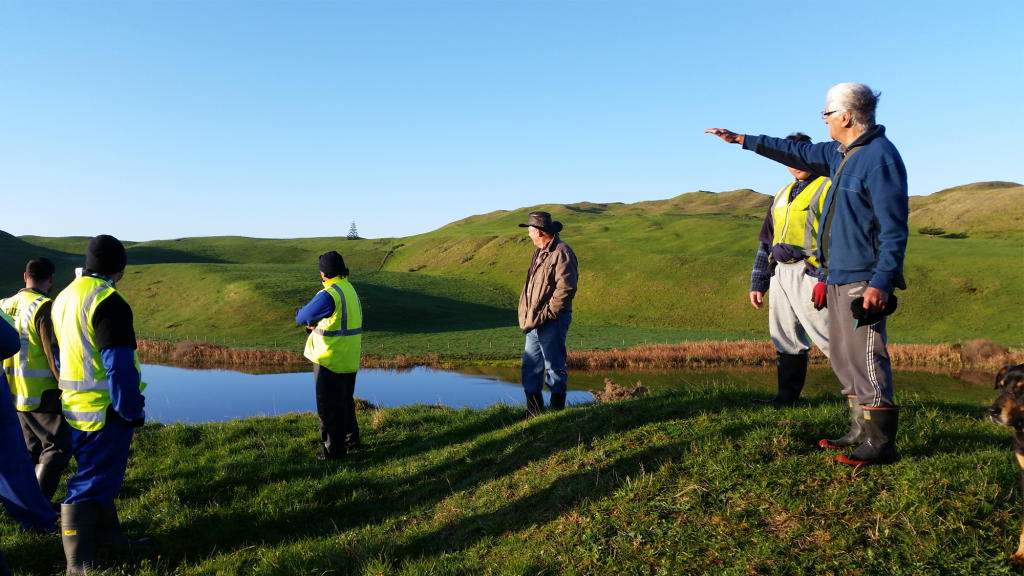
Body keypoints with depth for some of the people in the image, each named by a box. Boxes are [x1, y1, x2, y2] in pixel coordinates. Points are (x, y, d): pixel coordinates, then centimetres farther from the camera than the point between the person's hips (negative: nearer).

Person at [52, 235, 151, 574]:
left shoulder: (66, 296, 12)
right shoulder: (108, 301, -18)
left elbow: (66, 354, 18)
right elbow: (119, 364, -22)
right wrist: (133, 411, -13)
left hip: (77, 406, 9)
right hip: (106, 408, -9)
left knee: (100, 472, 20)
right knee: (93, 482, -2)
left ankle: (108, 533, 34)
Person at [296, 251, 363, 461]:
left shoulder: (328, 295, -22)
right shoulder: (350, 290, 7)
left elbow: (302, 317, -12)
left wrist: (301, 314, 11)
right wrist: (319, 324, 6)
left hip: (330, 358, -9)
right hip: (348, 357, 9)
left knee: (330, 405, 3)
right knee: (345, 400, 22)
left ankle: (335, 449, 11)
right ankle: (352, 439, 32)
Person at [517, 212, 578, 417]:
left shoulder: (561, 252, -12)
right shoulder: (540, 253, 17)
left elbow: (566, 289, -20)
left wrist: (545, 315, -19)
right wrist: (526, 316, 12)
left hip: (552, 323, -9)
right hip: (534, 323, 9)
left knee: (554, 367, 0)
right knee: (530, 367, 13)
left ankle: (557, 411, 11)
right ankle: (533, 412, 23)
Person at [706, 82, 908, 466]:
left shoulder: (880, 157, -15)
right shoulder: (841, 153, 14)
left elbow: (894, 228, -19)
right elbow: (797, 152, 28)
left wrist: (881, 282, -25)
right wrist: (741, 139, 31)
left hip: (862, 282, -10)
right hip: (838, 278, 10)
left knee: (864, 358, -7)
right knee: (844, 357, 12)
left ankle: (880, 443, 1)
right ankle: (861, 433, 21)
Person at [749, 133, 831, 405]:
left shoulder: (829, 187, -1)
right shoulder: (782, 196, 22)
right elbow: (766, 243, 23)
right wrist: (757, 284, 18)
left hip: (807, 273, -7)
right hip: (780, 273, 7)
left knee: (827, 336, -10)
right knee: (787, 339, 10)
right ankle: (788, 394, 18)